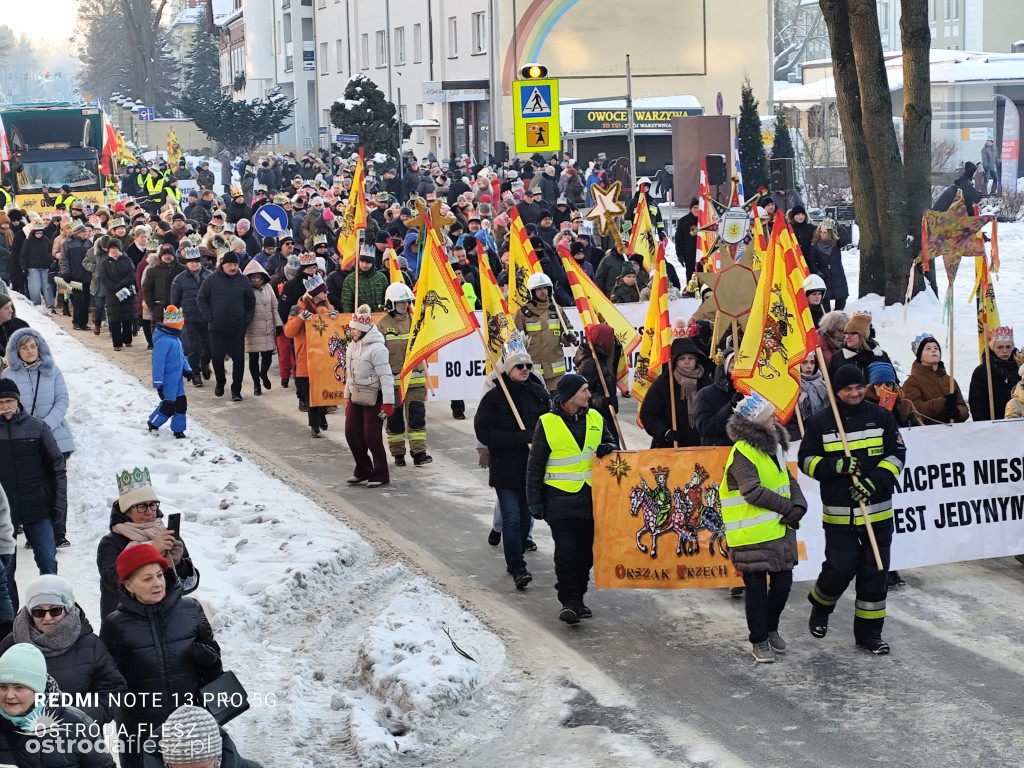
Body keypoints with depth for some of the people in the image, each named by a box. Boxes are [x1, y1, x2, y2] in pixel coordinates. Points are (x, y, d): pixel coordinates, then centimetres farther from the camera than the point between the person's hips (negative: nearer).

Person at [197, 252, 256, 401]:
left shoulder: (244, 281, 4)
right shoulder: (211, 280, 0)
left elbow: (251, 303, 10)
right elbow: (201, 299, 4)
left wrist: (247, 320, 0)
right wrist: (209, 317, -4)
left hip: (238, 329, 0)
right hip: (217, 328, 0)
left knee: (238, 359, -1)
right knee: (217, 357, 5)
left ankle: (236, 390, 7)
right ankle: (220, 382, 29)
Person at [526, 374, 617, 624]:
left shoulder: (595, 418, 8)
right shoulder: (547, 423, -5)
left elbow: (611, 444, 21)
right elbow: (535, 466, -1)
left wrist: (608, 449, -5)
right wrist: (535, 501, -4)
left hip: (591, 497, 5)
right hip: (560, 498, -5)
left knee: (586, 550, 10)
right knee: (566, 551, -9)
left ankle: (578, 598, 21)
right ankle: (569, 601, -6)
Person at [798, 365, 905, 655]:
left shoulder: (881, 417, 1)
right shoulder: (820, 422, -2)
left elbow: (897, 454, 2)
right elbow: (806, 460, 0)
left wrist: (874, 481, -14)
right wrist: (836, 466, -18)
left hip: (878, 511, 2)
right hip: (838, 514, -2)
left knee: (875, 571, 5)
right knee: (840, 566, -7)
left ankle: (869, 631, 17)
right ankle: (820, 607, 25)